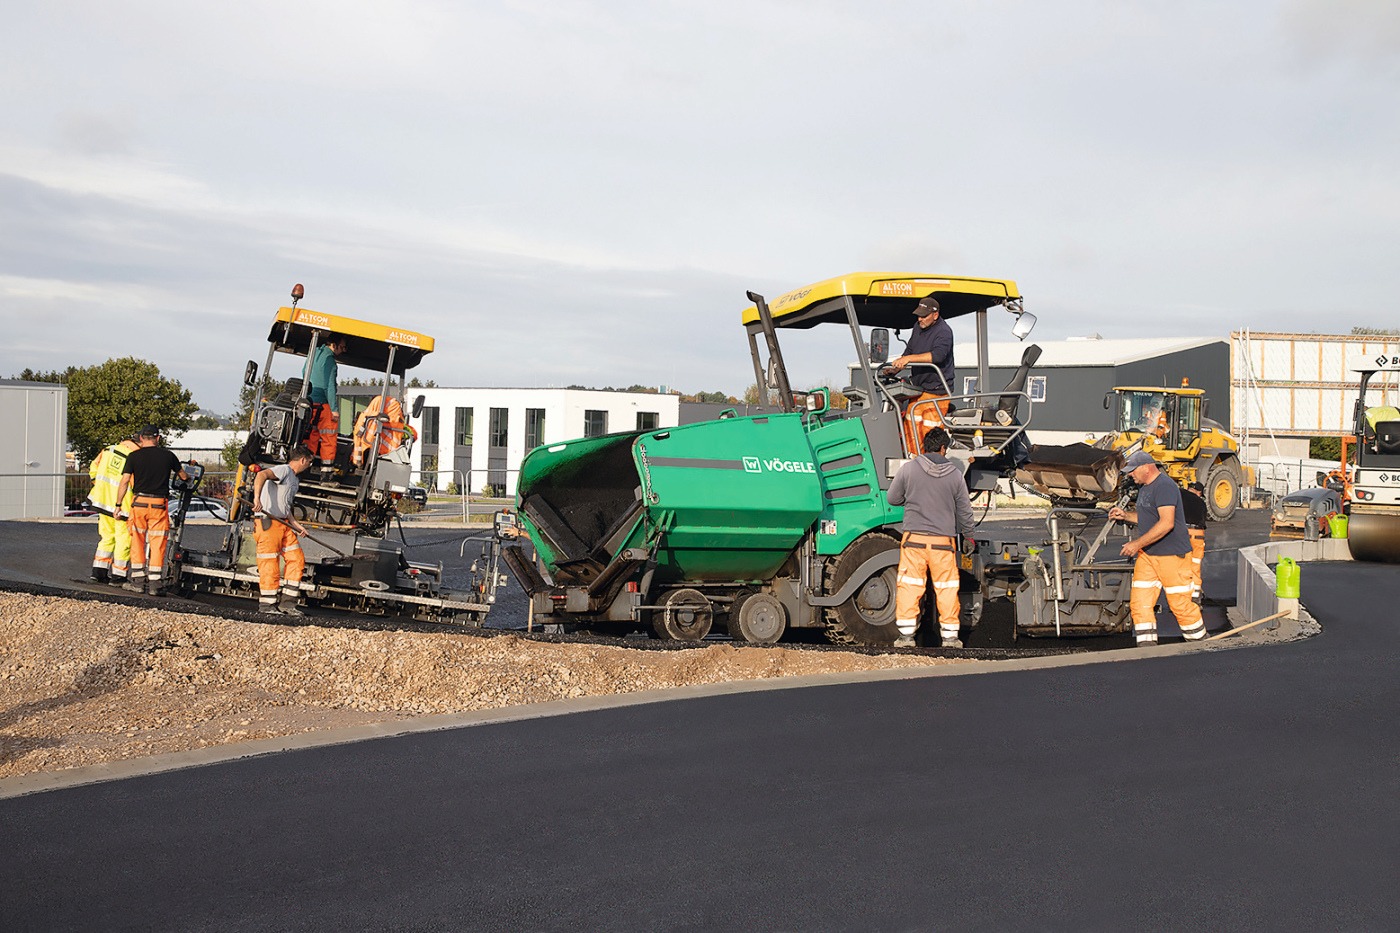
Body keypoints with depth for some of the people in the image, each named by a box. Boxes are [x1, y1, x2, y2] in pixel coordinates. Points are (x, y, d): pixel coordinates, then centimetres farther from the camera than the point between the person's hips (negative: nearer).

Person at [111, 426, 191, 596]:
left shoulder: (133, 456, 1)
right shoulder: (168, 456, 6)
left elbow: (124, 482, -4)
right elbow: (183, 476, 21)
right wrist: (189, 477, 45)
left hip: (139, 502, 0)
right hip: (160, 505, 0)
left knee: (137, 542, 11)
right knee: (158, 544, 3)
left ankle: (138, 581, 12)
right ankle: (154, 584, 2)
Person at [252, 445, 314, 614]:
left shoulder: (294, 479, 23)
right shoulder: (284, 470, -7)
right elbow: (262, 475, -27)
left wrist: (296, 524, 17)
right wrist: (257, 497, -41)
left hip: (283, 523, 10)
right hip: (267, 522, -10)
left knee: (296, 559, 4)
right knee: (270, 564, -6)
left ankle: (287, 602, 8)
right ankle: (266, 604, 2)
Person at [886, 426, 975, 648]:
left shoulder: (909, 468, -2)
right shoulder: (955, 474, 3)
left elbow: (892, 499, 8)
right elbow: (964, 510, 9)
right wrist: (968, 536, 25)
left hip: (914, 537, -1)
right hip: (944, 540, 1)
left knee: (909, 586, 3)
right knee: (947, 588, 8)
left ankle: (906, 634, 3)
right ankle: (949, 636, 13)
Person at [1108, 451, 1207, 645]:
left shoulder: (1164, 486, -17)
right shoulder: (1144, 488, 15)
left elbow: (1166, 523, -26)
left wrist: (1137, 543, -23)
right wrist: (1125, 515, 11)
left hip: (1172, 555, -9)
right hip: (1147, 556, 9)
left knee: (1181, 605, -1)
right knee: (1140, 603, 0)